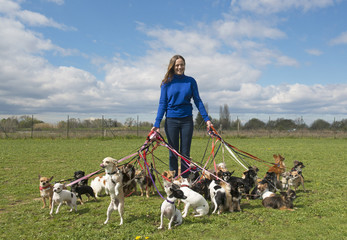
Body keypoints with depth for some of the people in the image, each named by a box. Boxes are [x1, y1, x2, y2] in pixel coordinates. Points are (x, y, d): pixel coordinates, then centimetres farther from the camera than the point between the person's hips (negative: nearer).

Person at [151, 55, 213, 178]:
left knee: (185, 152, 5)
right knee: (173, 153, 5)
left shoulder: (190, 81, 3)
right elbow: (162, 103, 0)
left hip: (187, 120, 1)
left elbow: (198, 101, 4)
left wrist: (206, 119, -2)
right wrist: (157, 124, -8)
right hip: (171, 120, 0)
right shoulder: (167, 82, 1)